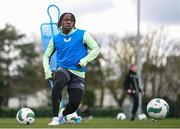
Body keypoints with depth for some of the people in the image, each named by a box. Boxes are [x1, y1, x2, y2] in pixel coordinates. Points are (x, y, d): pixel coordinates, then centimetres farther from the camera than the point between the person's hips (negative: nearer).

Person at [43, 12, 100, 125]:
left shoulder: (82, 35, 2)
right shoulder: (55, 39, 10)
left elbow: (96, 49, 3)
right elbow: (46, 56, 20)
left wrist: (84, 60, -11)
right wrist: (47, 71, 3)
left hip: (78, 73, 0)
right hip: (63, 69, 0)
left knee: (74, 103, -8)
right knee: (58, 84, -36)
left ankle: (62, 116, 29)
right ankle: (55, 119, -31)